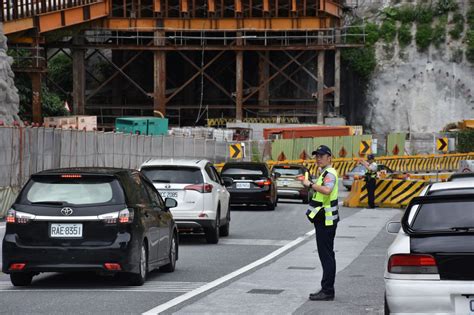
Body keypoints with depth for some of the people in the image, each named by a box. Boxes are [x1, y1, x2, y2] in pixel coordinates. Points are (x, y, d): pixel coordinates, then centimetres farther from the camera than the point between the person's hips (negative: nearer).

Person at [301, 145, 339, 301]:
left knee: (326, 256, -9)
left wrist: (310, 184, -27)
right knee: (326, 255, 14)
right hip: (323, 220, 11)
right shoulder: (325, 173, 19)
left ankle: (327, 291, -9)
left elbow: (327, 190, -35)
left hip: (326, 220, -11)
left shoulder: (330, 173, -15)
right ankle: (327, 290, 19)